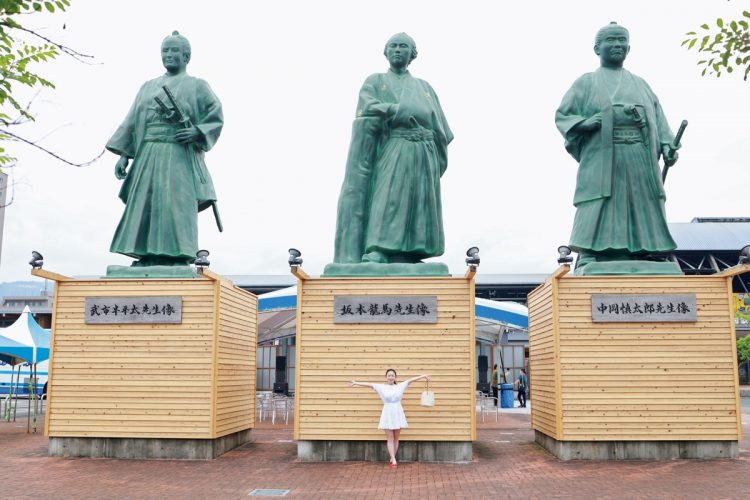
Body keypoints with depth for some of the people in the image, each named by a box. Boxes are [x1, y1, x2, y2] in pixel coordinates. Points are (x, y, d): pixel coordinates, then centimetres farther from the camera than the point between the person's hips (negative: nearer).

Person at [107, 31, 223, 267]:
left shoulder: (197, 86, 9)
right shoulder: (148, 86, 21)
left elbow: (216, 117, 2)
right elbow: (132, 122, 16)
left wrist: (196, 132, -16)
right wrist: (124, 154, 6)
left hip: (180, 156, -5)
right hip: (148, 156, 5)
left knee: (175, 205, -13)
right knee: (145, 205, -2)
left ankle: (178, 257, -13)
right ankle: (147, 257, -2)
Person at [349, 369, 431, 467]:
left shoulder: (400, 386, 4)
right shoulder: (382, 387, 1)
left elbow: (411, 380, 2)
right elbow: (369, 384, 0)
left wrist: (424, 376, 0)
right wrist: (355, 383, -2)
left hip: (398, 414, 1)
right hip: (387, 415, -1)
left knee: (396, 439, 7)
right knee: (390, 439, -2)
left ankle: (392, 458, 19)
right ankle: (394, 460, -2)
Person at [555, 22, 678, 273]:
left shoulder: (640, 83, 24)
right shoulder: (587, 83, 13)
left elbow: (658, 119, 17)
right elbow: (562, 116, 6)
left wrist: (667, 146, -1)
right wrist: (587, 123, -13)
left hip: (640, 165, 4)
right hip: (602, 164, -4)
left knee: (640, 229, -1)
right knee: (598, 230, -12)